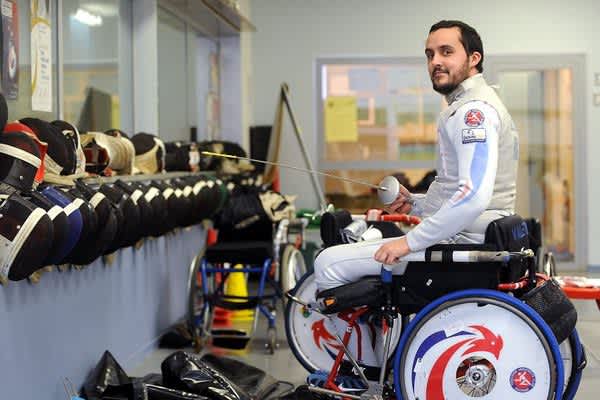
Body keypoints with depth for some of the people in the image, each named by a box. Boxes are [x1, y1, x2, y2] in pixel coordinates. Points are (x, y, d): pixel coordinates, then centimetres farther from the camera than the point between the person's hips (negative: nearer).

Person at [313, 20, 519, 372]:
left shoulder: (474, 109, -16)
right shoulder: (479, 105, 18)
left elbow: (474, 196, -28)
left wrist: (411, 241, -24)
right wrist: (418, 204, 16)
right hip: (474, 239, 11)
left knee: (330, 264, -9)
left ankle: (368, 370, 4)